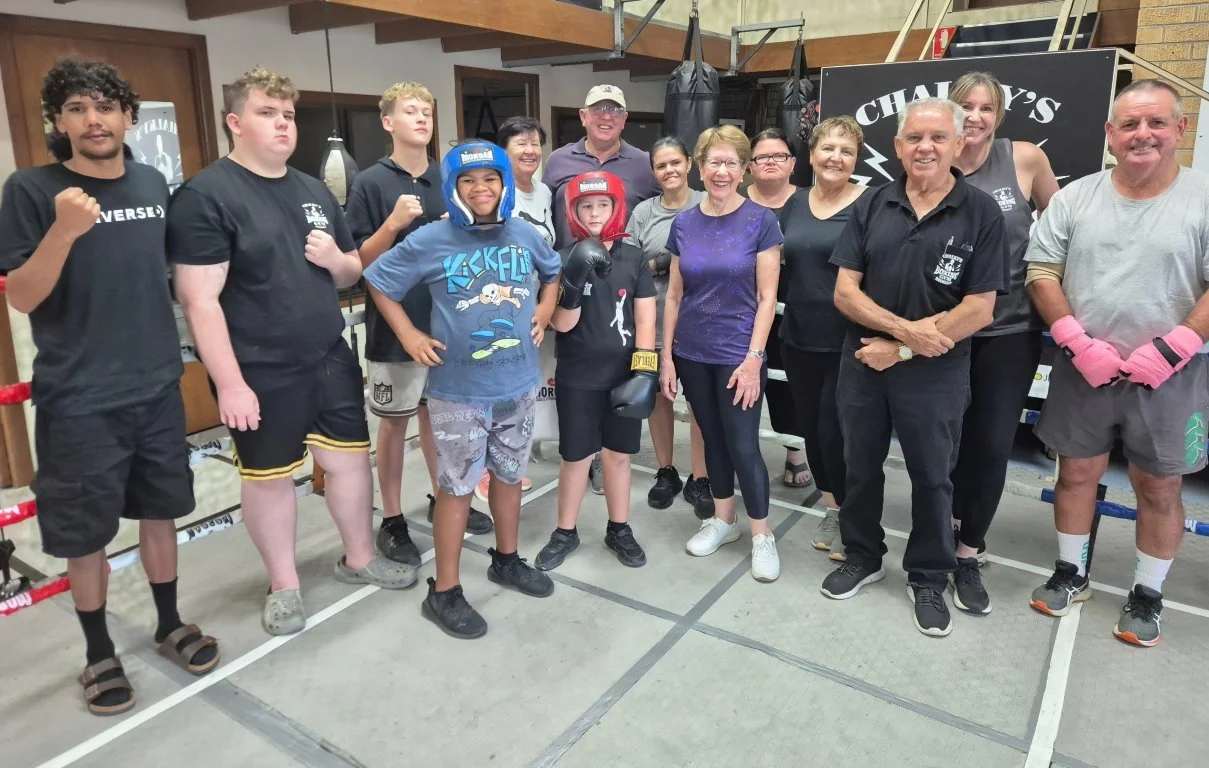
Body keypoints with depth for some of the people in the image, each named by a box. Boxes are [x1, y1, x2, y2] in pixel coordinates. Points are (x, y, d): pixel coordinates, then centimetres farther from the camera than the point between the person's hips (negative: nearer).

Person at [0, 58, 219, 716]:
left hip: (158, 388, 4)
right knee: (86, 536, 8)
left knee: (160, 514, 15)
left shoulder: (153, 184, 4)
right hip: (78, 401, -3)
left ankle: (170, 625, 33)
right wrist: (65, 229, -27)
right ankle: (99, 654, 28)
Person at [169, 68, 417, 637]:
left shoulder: (314, 190, 11)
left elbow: (353, 272, 18)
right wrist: (230, 383, -20)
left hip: (331, 359, 6)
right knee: (270, 477, 9)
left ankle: (359, 559, 34)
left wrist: (336, 259, -6)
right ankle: (283, 584, 28)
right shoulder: (205, 196, -11)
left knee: (351, 458, 13)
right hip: (260, 374, -6)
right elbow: (200, 300, -16)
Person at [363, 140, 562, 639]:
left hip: (518, 384, 4)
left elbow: (553, 272, 22)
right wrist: (410, 337, -5)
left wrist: (542, 314, 8)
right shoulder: (431, 241, -10)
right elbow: (378, 281, 0)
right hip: (458, 391, -4)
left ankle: (506, 560, 40)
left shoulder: (524, 235, 2)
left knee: (509, 475, 18)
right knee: (457, 488, 4)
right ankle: (444, 593, 18)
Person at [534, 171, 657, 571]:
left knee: (618, 454, 12)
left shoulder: (634, 258, 1)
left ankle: (619, 530, 29)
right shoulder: (565, 260, -3)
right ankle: (565, 533, 25)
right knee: (576, 457, 8)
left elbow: (646, 318, 0)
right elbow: (561, 324, -8)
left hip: (623, 374, 1)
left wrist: (645, 369, -9)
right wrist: (575, 283, -25)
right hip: (577, 377, -1)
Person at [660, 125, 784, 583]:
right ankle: (722, 521, 32)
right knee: (712, 438, 15)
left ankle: (762, 536, 18)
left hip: (738, 353, -4)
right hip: (693, 354, 4)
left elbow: (766, 297, -9)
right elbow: (674, 294, 6)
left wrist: (754, 357, -14)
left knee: (743, 445, 1)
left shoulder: (760, 221, -7)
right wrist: (666, 356, 3)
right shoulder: (683, 223, 3)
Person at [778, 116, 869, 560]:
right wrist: (787, 310, 9)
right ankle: (830, 509, 33)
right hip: (798, 339, 6)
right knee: (810, 427, 13)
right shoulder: (793, 203, 8)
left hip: (846, 342, -5)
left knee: (835, 430, -3)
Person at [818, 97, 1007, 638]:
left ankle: (929, 579, 31)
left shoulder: (981, 215, -7)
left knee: (931, 477, 11)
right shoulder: (872, 206, 1)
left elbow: (979, 310, -12)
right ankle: (862, 556, 37)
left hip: (935, 373, -2)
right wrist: (904, 327, -18)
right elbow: (844, 292, -4)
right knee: (860, 467, 16)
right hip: (863, 363, 3)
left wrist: (900, 350, -14)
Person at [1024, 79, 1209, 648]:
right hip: (1082, 369, 2)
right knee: (1076, 473, 13)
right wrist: (1077, 343, -11)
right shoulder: (1075, 197, 2)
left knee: (1159, 488, 10)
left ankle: (1147, 596, 27)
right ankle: (1070, 573, 31)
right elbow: (1042, 272, -1)